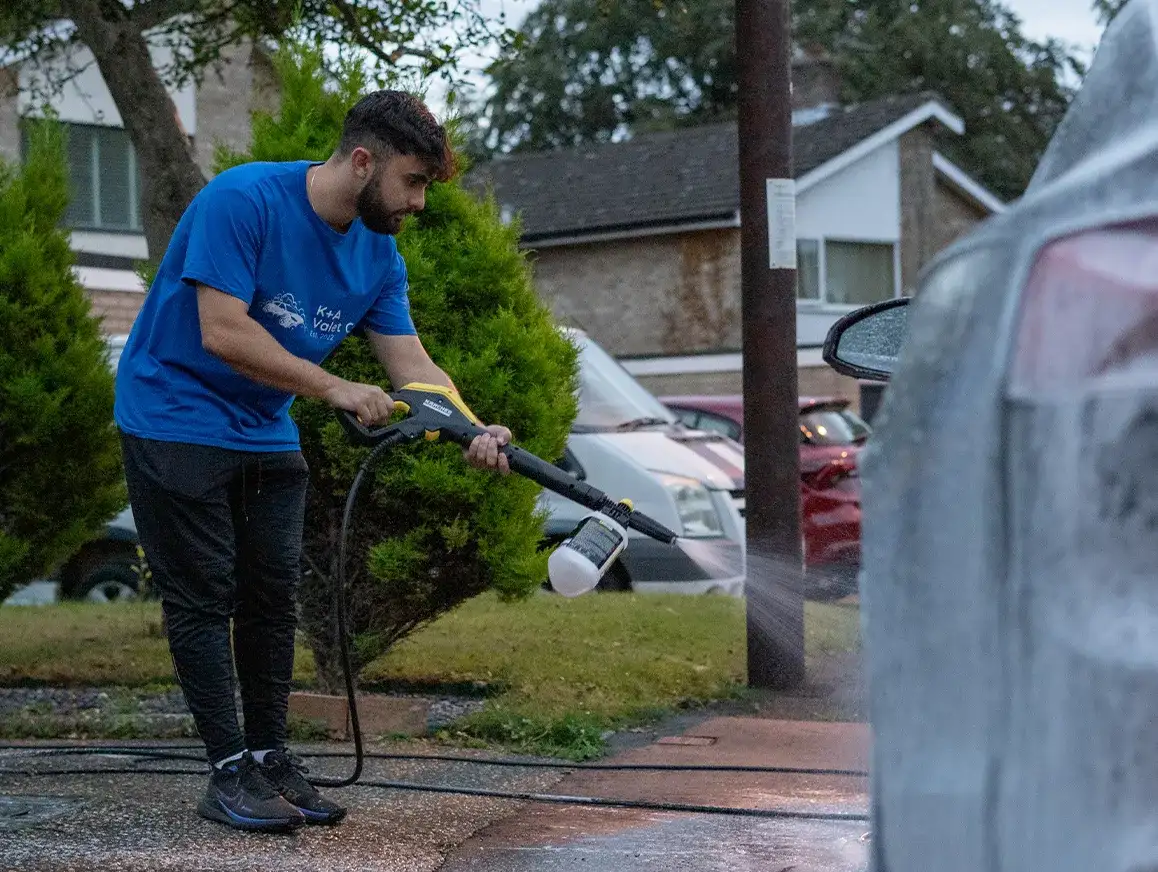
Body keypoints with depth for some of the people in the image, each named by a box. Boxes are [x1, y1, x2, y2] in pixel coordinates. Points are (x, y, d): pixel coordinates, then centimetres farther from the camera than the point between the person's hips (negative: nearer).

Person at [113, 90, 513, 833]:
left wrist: (473, 432, -21)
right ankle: (230, 772, -1)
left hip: (265, 436, 7)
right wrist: (334, 389, -25)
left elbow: (412, 364, -3)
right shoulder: (243, 201, -23)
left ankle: (271, 757, 15)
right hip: (176, 421, -7)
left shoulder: (377, 255, -1)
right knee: (205, 598, -5)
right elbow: (223, 333, -28)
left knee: (273, 597, 6)